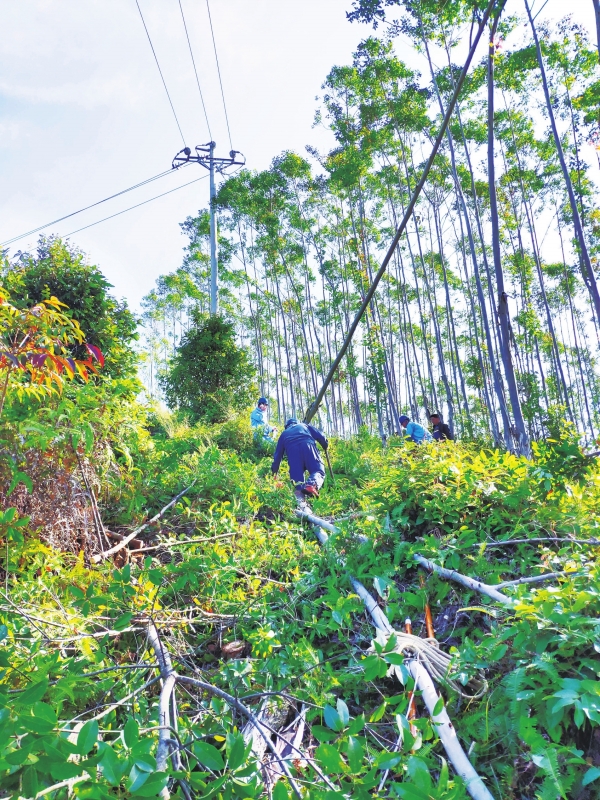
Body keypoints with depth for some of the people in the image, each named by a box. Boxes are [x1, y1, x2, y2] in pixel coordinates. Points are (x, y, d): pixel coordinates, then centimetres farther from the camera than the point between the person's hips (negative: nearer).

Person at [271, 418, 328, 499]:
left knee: (297, 478, 0)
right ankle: (312, 485, -37)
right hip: (308, 447, -1)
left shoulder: (284, 433, 37)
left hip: (292, 452, 1)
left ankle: (299, 499, -31)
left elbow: (278, 454, 32)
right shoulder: (304, 425, 37)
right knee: (318, 471, -2)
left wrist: (274, 471, 36)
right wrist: (325, 445, 40)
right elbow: (320, 436, 23)